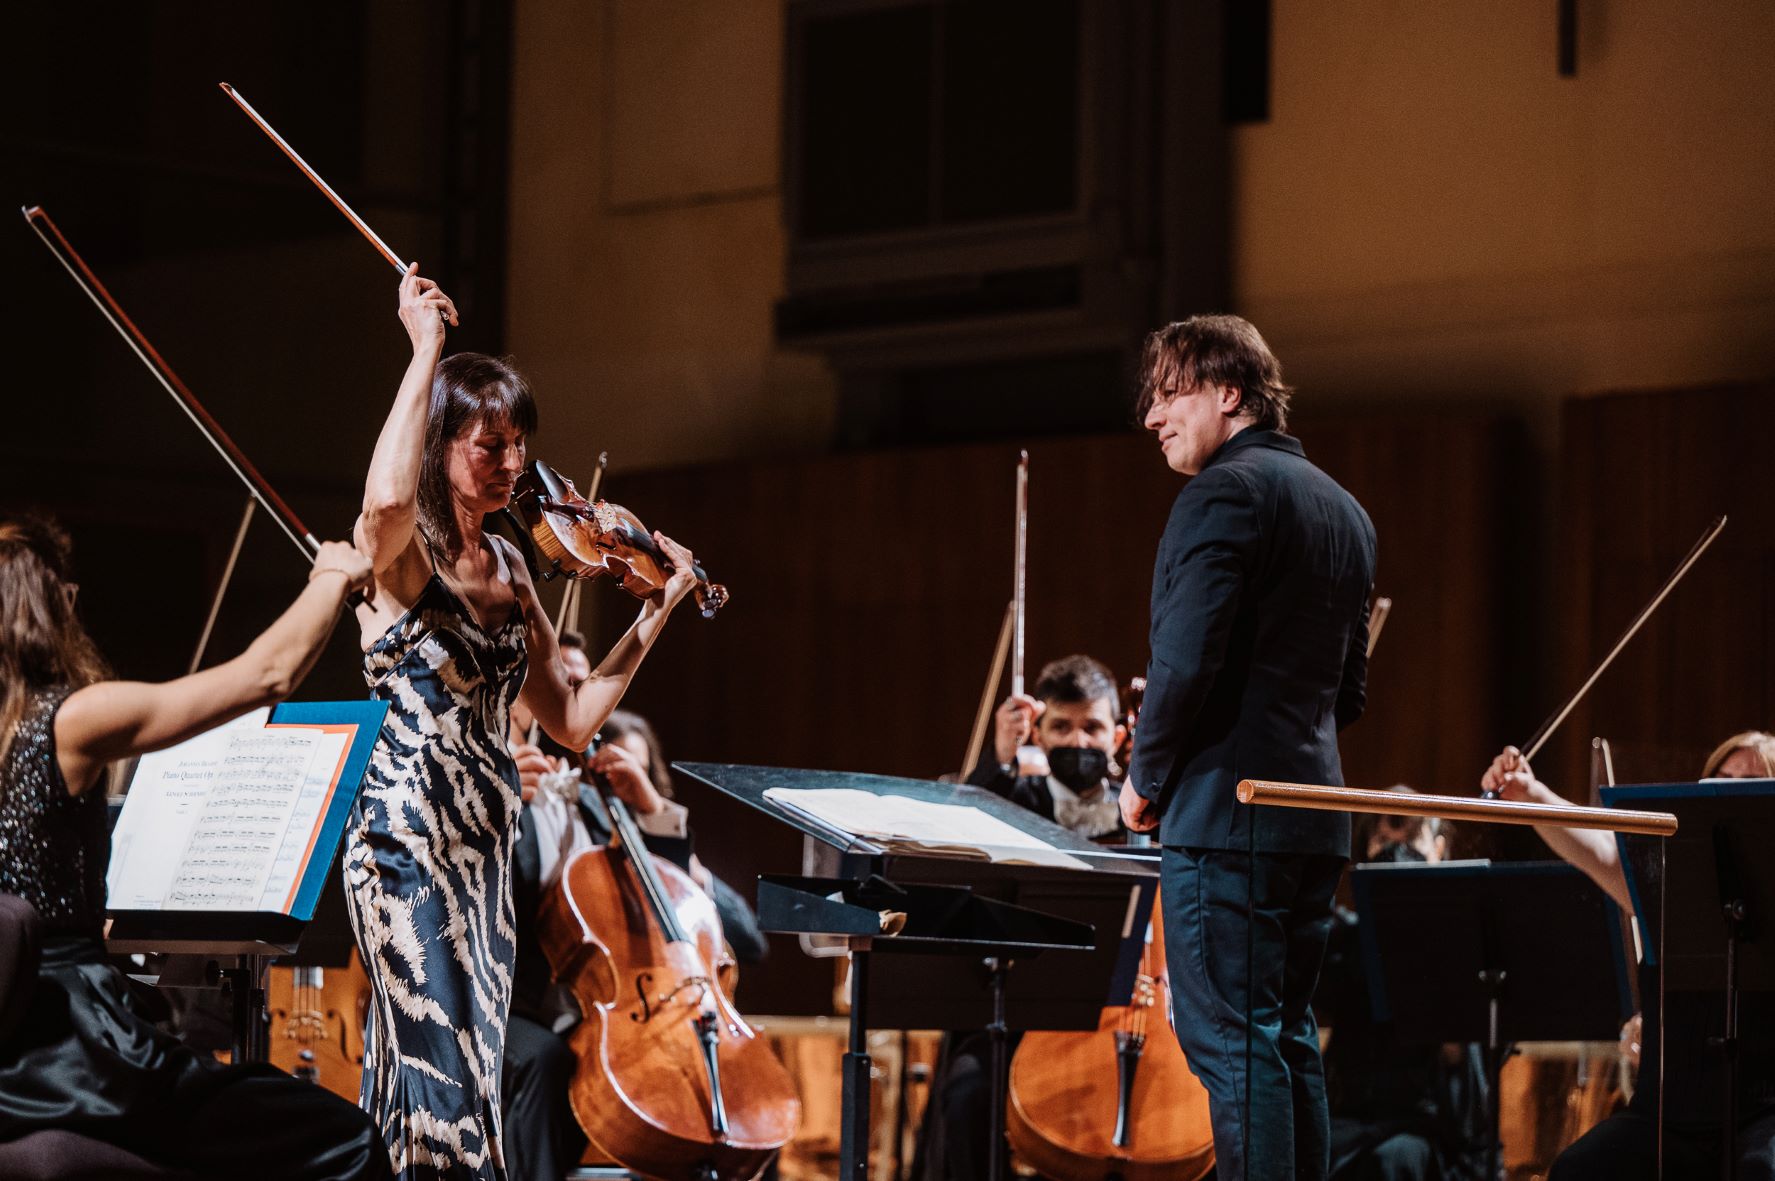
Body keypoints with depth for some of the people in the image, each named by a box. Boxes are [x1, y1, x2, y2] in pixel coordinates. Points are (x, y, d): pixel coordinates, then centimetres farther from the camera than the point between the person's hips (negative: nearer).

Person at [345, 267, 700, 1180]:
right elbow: (386, 495, -34)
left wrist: (658, 611, 11)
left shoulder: (507, 568, 14)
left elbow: (572, 720, 16)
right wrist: (426, 350, -23)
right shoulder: (401, 550, -6)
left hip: (485, 838, 7)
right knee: (446, 1071, -17)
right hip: (407, 833, -7)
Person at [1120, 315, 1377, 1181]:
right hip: (1315, 819, 9)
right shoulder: (1342, 509, 18)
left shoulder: (1224, 492, -11)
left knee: (1231, 1038, -8)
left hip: (1226, 815, -9)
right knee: (1286, 1037, 13)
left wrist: (1148, 778, -7)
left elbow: (1187, 660, -20)